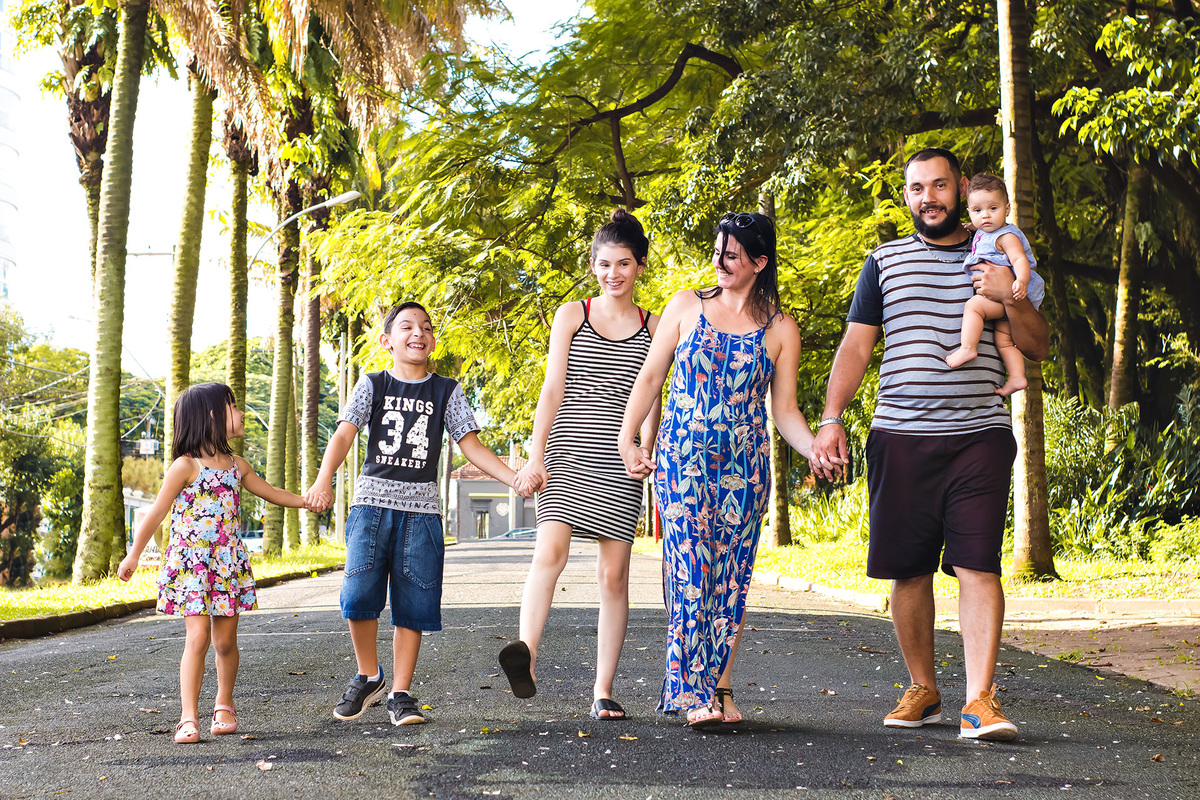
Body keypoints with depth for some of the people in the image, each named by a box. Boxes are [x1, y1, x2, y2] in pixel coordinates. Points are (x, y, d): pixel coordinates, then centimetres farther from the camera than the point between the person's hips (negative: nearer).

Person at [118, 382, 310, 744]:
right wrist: (134, 555, 0)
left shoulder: (236, 465, 9)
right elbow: (157, 512, -4)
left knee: (226, 640, 8)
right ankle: (189, 717, -7)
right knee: (198, 637, -12)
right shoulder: (186, 466, -9)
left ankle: (224, 706, 26)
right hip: (190, 562, -5)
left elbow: (270, 492, 22)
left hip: (228, 562, 5)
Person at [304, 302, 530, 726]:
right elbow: (344, 434, -4)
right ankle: (368, 676, 10)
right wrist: (323, 480, -22)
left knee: (413, 603, -1)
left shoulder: (446, 391, 11)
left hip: (421, 506, 1)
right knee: (359, 593, -13)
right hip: (372, 500, -1)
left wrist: (515, 478, -8)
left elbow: (472, 446, 7)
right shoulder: (373, 385, 8)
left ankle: (400, 693, 9)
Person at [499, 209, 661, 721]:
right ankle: (526, 654, -38)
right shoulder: (572, 315, 10)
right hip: (568, 451, -1)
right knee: (551, 549, -23)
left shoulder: (654, 327, 12)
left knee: (613, 574, 0)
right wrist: (535, 455, -5)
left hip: (619, 464, 1)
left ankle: (603, 691, 5)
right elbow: (552, 388, 4)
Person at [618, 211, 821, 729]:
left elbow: (785, 409, 6)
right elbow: (650, 377, 10)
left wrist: (816, 448, -11)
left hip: (744, 464, 1)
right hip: (682, 456, -1)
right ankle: (695, 693, -13)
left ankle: (721, 687, 10)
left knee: (731, 574, 1)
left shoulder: (780, 330, 7)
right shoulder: (686, 306, 7)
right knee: (690, 567, -12)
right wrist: (627, 439, 2)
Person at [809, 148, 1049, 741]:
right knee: (907, 570, 4)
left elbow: (1038, 347, 11)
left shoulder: (998, 258, 12)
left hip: (979, 436, -1)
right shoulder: (885, 261, 12)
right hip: (901, 437, 1)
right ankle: (922, 690, 19)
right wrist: (831, 419, -2)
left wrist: (1011, 298, -8)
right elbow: (855, 346, 9)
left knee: (977, 566, -11)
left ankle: (980, 699, -11)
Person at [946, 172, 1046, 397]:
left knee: (974, 305, -24)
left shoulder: (1006, 237, -12)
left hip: (1010, 295, -10)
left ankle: (967, 348, -29)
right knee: (1003, 340, 6)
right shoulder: (982, 233, 16)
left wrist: (1021, 281, -43)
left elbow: (1019, 259, -27)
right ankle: (1017, 377, 4)